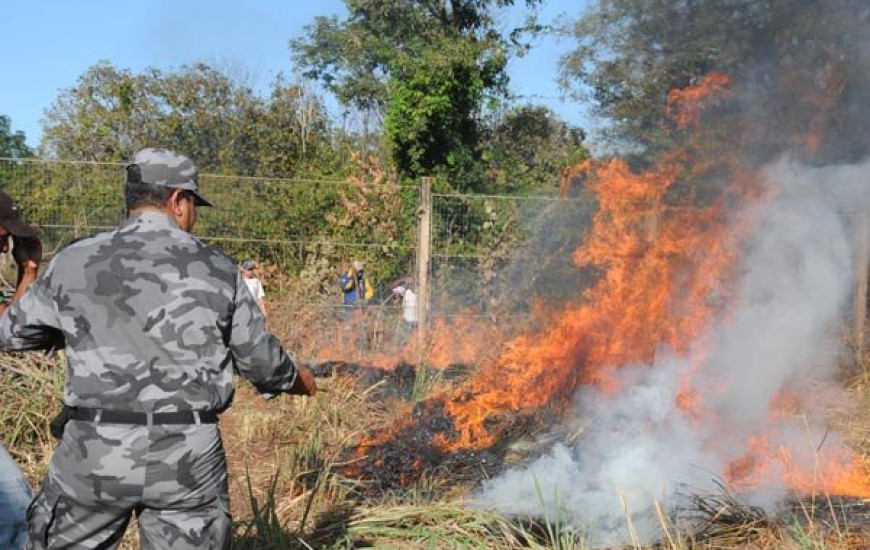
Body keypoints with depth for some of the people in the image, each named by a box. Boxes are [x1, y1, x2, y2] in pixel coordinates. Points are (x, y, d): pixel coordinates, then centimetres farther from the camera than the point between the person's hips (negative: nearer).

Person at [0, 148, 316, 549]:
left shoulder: (75, 263, -1)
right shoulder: (217, 269, 1)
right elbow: (259, 359, 9)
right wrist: (297, 379, 30)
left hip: (96, 452, 0)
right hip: (190, 456, 0)